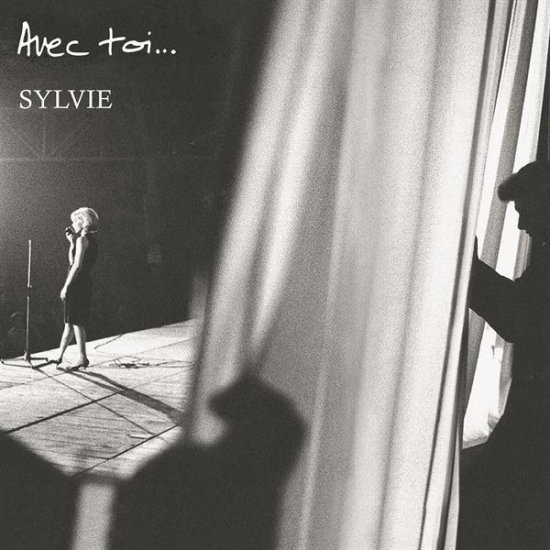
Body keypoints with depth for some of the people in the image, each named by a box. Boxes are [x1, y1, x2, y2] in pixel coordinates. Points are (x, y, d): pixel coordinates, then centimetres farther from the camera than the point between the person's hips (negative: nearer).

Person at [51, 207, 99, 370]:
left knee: (75, 322, -4)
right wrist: (71, 242, 12)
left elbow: (77, 265, -19)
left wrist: (66, 286, -17)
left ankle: (82, 358, -2)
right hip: (85, 284, 9)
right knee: (70, 322, 14)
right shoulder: (91, 240, 15)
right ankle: (59, 356, 22)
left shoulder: (83, 239, -12)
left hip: (76, 284, -9)